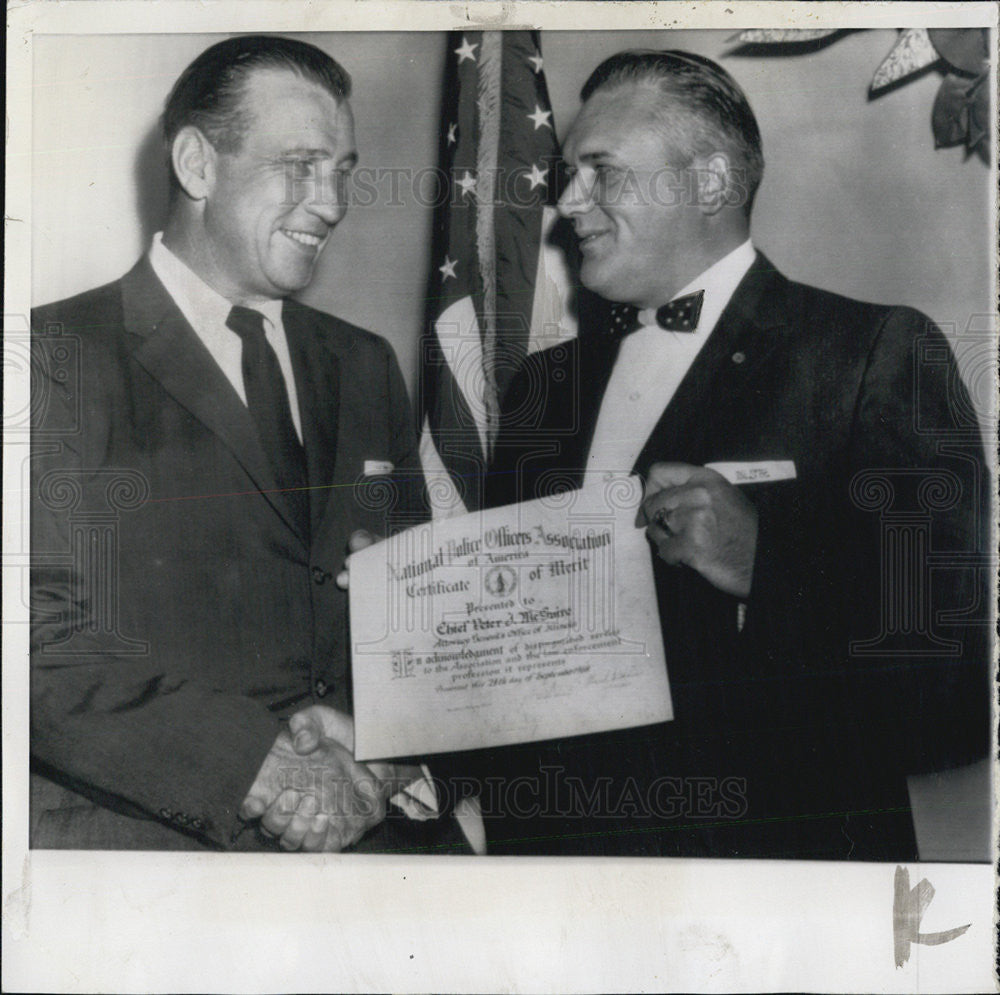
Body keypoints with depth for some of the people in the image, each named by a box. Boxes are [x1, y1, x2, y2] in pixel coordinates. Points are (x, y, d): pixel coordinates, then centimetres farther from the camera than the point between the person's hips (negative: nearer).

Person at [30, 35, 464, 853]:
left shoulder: (365, 367, 17)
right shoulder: (60, 356, -2)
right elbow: (43, 640, -10)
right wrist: (252, 765, -19)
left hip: (364, 817, 4)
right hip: (139, 830, -3)